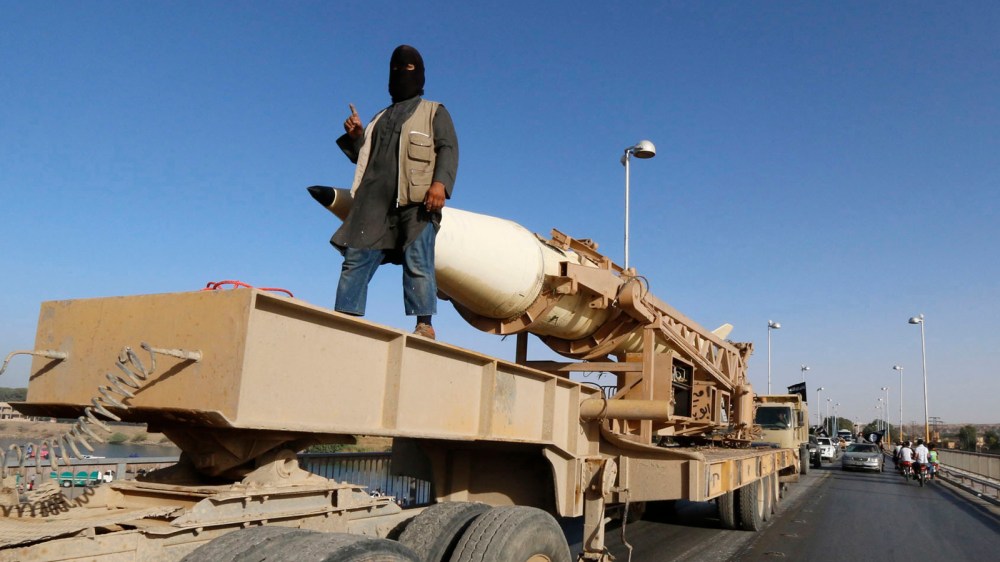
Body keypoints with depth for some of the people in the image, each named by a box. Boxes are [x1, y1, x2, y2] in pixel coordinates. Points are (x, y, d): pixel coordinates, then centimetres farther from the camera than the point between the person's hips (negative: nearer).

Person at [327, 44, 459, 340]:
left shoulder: (434, 112, 17)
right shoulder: (381, 117, 31)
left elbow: (448, 149, 1)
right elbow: (365, 156, 31)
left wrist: (440, 183, -17)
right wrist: (356, 136, 10)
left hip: (416, 202, -5)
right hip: (376, 202, 5)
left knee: (417, 262, -14)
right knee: (356, 259, -5)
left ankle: (424, 325, -15)